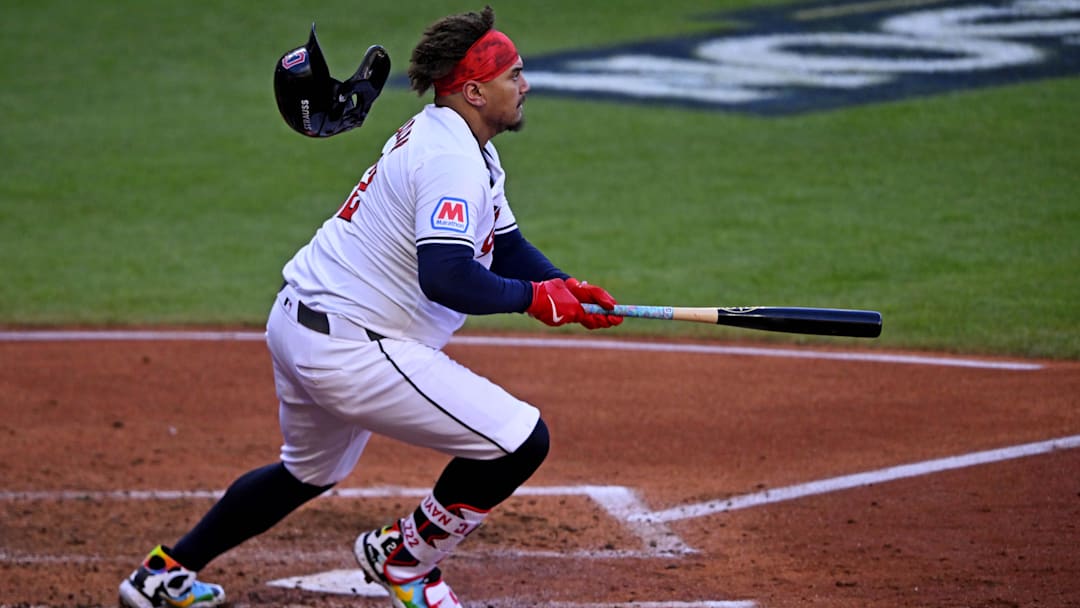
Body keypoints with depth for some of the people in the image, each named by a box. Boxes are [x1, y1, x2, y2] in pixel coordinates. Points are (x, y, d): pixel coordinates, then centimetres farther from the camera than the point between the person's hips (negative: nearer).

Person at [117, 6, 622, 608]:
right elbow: (446, 277, -31)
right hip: (350, 348, -11)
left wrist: (569, 288, 5)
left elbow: (507, 244, 22)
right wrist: (535, 297, -17)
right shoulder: (452, 162, -19)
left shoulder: (443, 139, 15)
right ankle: (405, 557, 9)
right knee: (523, 440, -11)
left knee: (312, 471, 34)